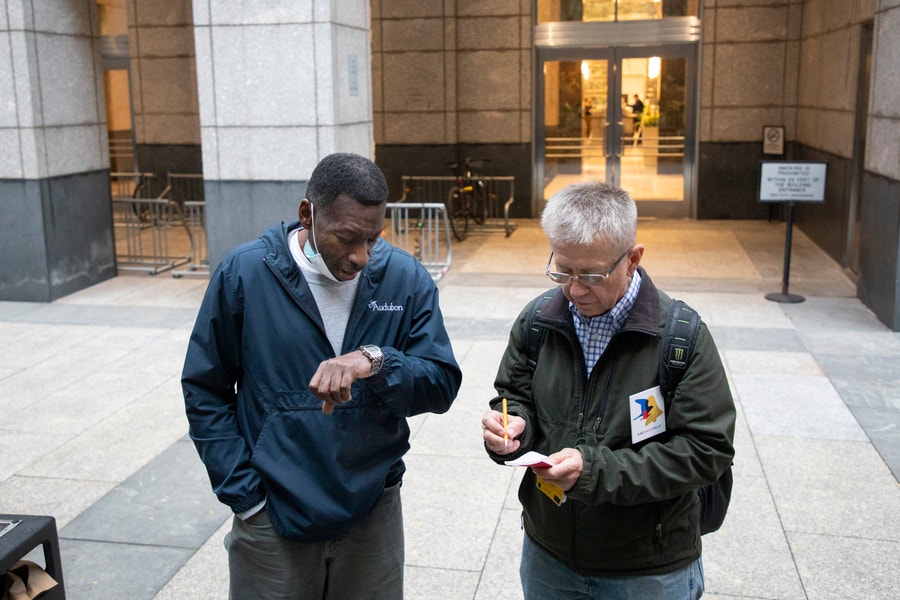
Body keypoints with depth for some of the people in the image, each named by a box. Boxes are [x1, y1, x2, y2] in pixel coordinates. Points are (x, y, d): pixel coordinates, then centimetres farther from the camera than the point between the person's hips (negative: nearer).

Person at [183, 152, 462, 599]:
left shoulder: (405, 277, -6)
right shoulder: (244, 273, -9)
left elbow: (443, 385, -7)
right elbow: (205, 391, -1)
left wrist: (376, 361, -27)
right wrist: (243, 494, -6)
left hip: (373, 514, 2)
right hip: (272, 521, -1)